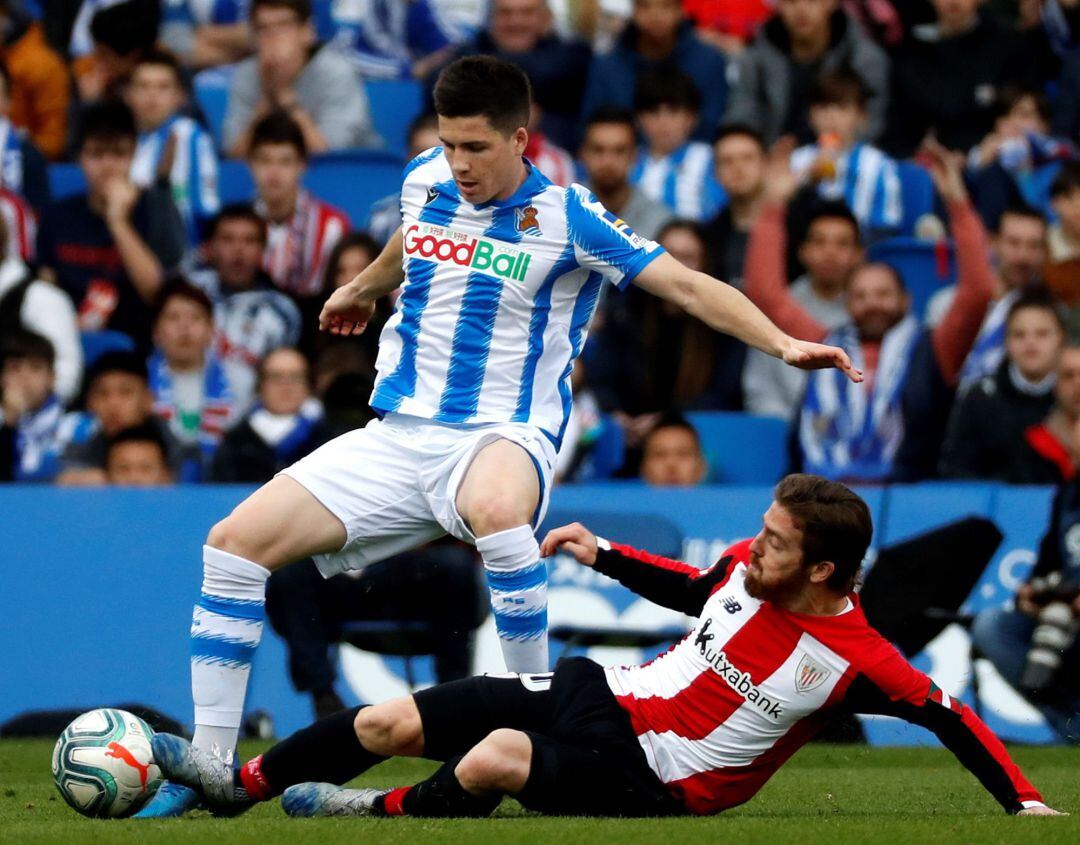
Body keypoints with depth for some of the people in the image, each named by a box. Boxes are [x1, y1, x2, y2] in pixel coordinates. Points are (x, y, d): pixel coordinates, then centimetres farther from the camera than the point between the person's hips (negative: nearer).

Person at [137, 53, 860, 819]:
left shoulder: (566, 217, -9)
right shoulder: (425, 182, 6)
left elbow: (686, 284, -12)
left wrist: (782, 343, -25)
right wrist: (363, 288, 50)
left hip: (502, 437, -6)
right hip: (397, 437, 6)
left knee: (496, 508, -43)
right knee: (236, 541, -10)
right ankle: (208, 765, -3)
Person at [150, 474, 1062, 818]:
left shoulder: (852, 659, -20)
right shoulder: (746, 567, 0)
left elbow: (949, 713, -14)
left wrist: (1023, 800, -21)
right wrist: (605, 555, 16)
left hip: (657, 781, -7)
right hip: (605, 694, 7)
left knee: (495, 758, -34)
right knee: (388, 723, 0)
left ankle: (389, 812, -5)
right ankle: (239, 784, 16)